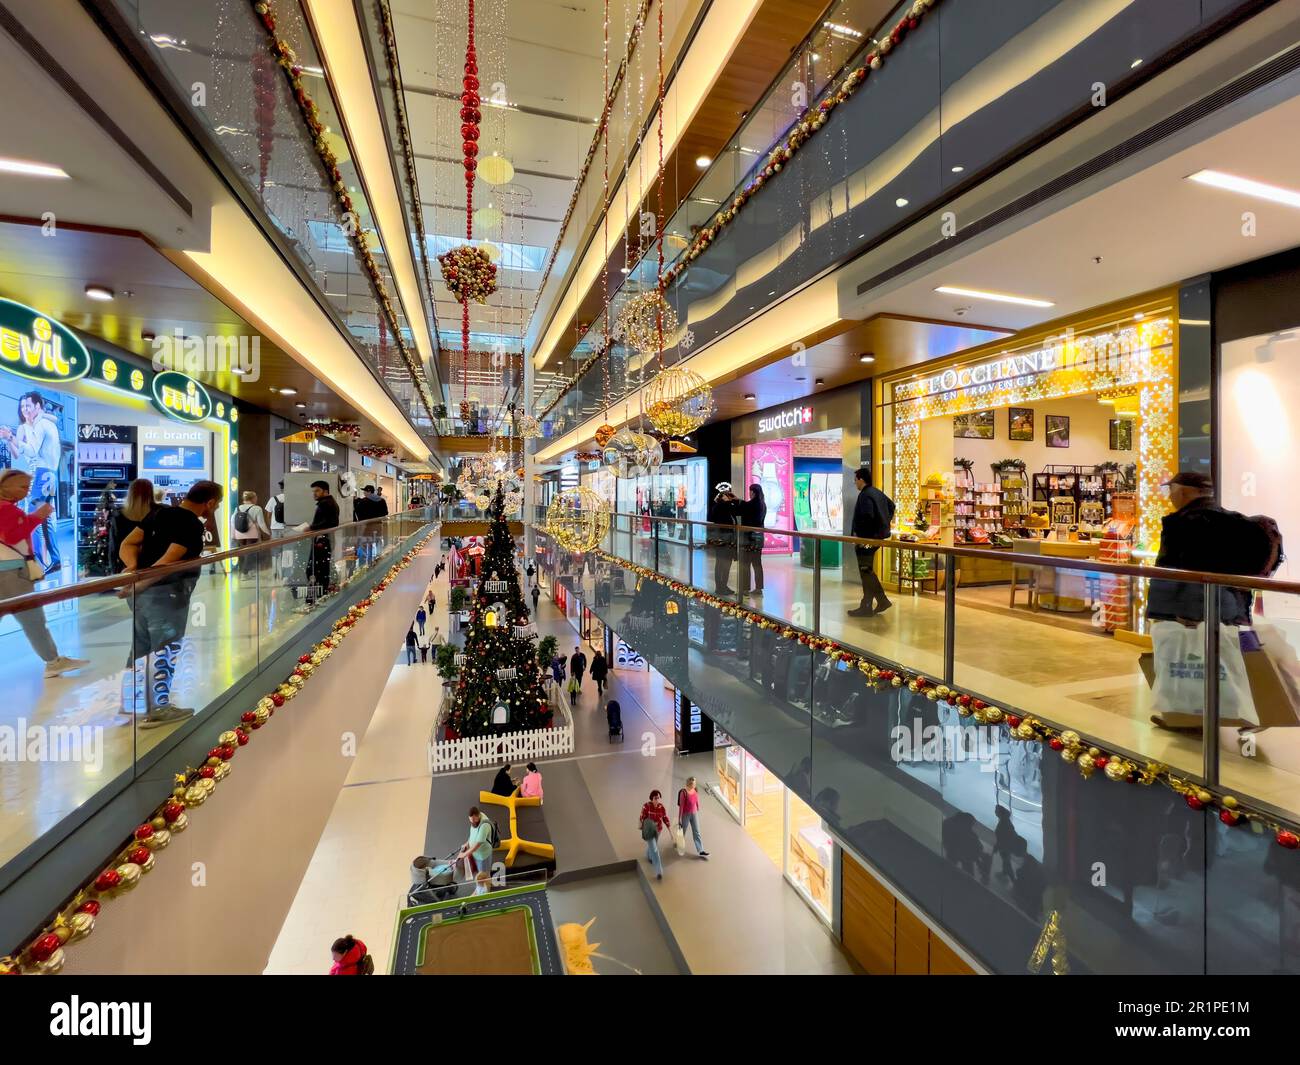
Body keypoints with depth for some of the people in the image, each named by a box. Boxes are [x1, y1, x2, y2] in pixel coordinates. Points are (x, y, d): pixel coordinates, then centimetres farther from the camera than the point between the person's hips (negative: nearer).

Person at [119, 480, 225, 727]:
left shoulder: (159, 512, 10)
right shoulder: (192, 525, -16)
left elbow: (128, 544, 6)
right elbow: (167, 561, -25)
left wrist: (134, 567, -8)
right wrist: (137, 585, -22)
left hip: (143, 592, 9)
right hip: (166, 594, -8)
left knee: (139, 649, 19)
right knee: (164, 650, 3)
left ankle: (129, 705, 29)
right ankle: (158, 709, 11)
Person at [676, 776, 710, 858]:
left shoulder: (695, 791, -6)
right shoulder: (684, 792, -24)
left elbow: (697, 802, 8)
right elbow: (681, 806, -19)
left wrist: (697, 812, 15)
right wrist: (679, 819, -16)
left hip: (694, 814, 4)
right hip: (686, 814, -4)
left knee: (697, 833, 5)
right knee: (682, 831, 16)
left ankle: (701, 851, 7)